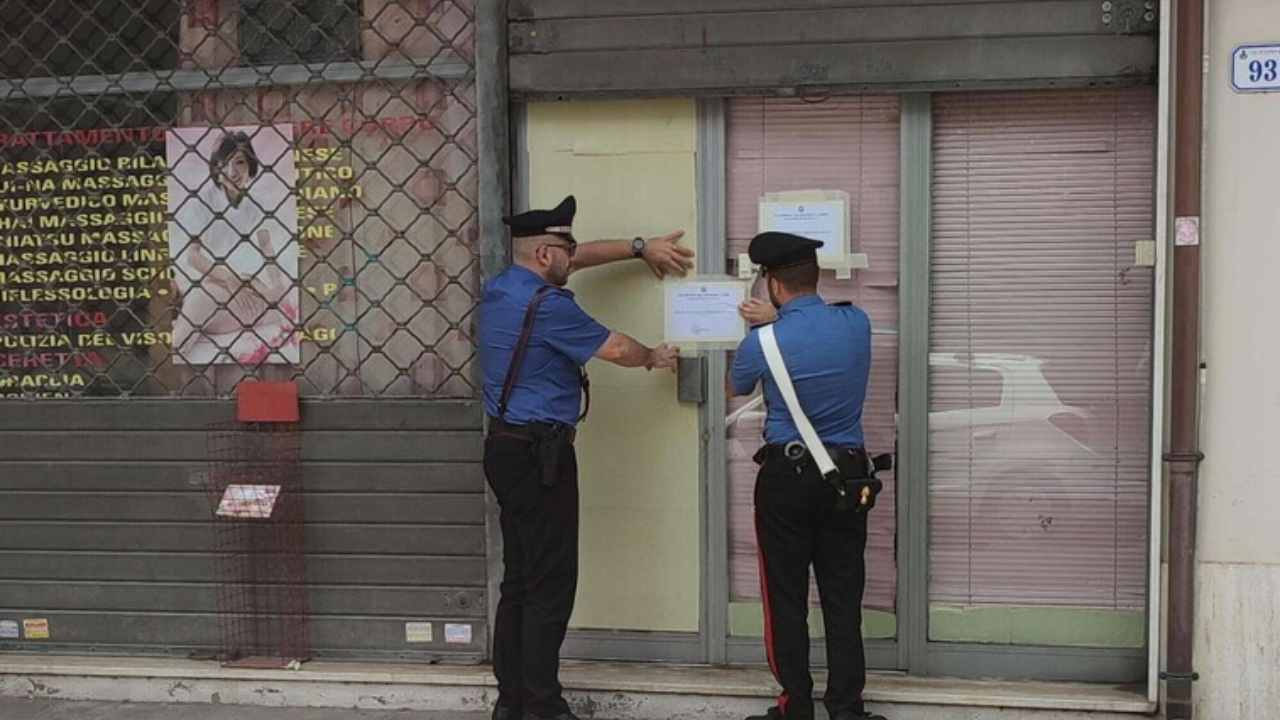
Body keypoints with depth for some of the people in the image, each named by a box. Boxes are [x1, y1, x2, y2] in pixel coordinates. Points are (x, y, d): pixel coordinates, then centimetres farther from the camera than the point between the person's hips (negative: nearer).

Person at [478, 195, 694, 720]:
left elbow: (576, 259, 24)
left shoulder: (500, 287, 11)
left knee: (519, 578, 14)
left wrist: (640, 248, 27)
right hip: (539, 453, -10)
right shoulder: (548, 304, -17)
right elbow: (615, 348, -6)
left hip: (505, 447, 10)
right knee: (551, 584, -4)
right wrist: (653, 358, 15)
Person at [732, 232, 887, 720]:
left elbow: (737, 387, 10)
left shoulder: (762, 342, -13)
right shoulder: (857, 324, -4)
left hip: (787, 477, -3)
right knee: (843, 597, 9)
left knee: (787, 598, 8)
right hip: (849, 473, 4)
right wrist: (777, 320, 16)